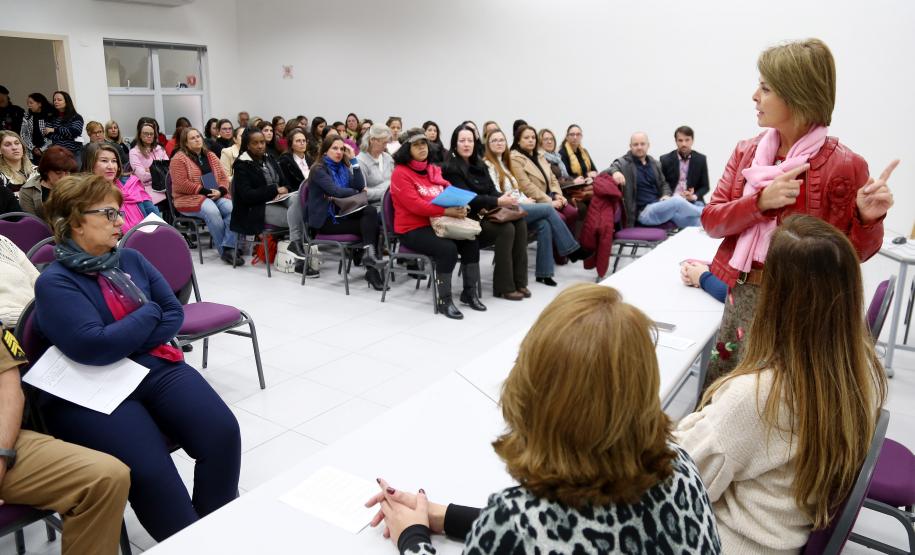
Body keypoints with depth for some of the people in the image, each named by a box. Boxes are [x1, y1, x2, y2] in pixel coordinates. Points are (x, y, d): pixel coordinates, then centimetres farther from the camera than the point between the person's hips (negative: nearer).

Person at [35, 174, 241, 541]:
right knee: (149, 470, -29)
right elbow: (94, 346, -18)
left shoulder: (131, 259, 11)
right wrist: (149, 314, -5)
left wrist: (125, 342, -8)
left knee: (222, 432, -19)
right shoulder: (54, 283, -5)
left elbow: (174, 313, 7)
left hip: (156, 370, 5)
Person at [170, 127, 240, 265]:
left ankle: (228, 248, -31)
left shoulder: (211, 156, 17)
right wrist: (205, 191, -16)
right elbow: (181, 184, -11)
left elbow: (223, 177, 14)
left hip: (215, 196, 5)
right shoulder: (179, 159, -1)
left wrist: (220, 191, -8)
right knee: (212, 210, -35)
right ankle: (224, 250, -25)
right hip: (190, 199, -5)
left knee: (231, 208, -27)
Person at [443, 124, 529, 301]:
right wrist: (497, 202, -26)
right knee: (507, 229, -27)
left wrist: (504, 199, -14)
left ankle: (519, 281, -15)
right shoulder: (451, 168, -7)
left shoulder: (479, 164, 16)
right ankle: (504, 287, -19)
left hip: (487, 214, 7)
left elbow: (492, 189, 10)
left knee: (520, 222, -18)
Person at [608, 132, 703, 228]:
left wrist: (666, 195, 3)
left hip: (660, 206, 6)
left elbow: (664, 183, 26)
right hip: (643, 211, -6)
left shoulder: (655, 163, 16)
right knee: (676, 201, -26)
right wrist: (615, 172, -43)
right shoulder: (624, 163, -2)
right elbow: (606, 172, -18)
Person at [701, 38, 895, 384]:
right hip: (740, 297, 5)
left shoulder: (843, 166, -11)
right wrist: (761, 202, -17)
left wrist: (868, 220, -24)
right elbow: (711, 220, -2)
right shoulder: (746, 152, 4)